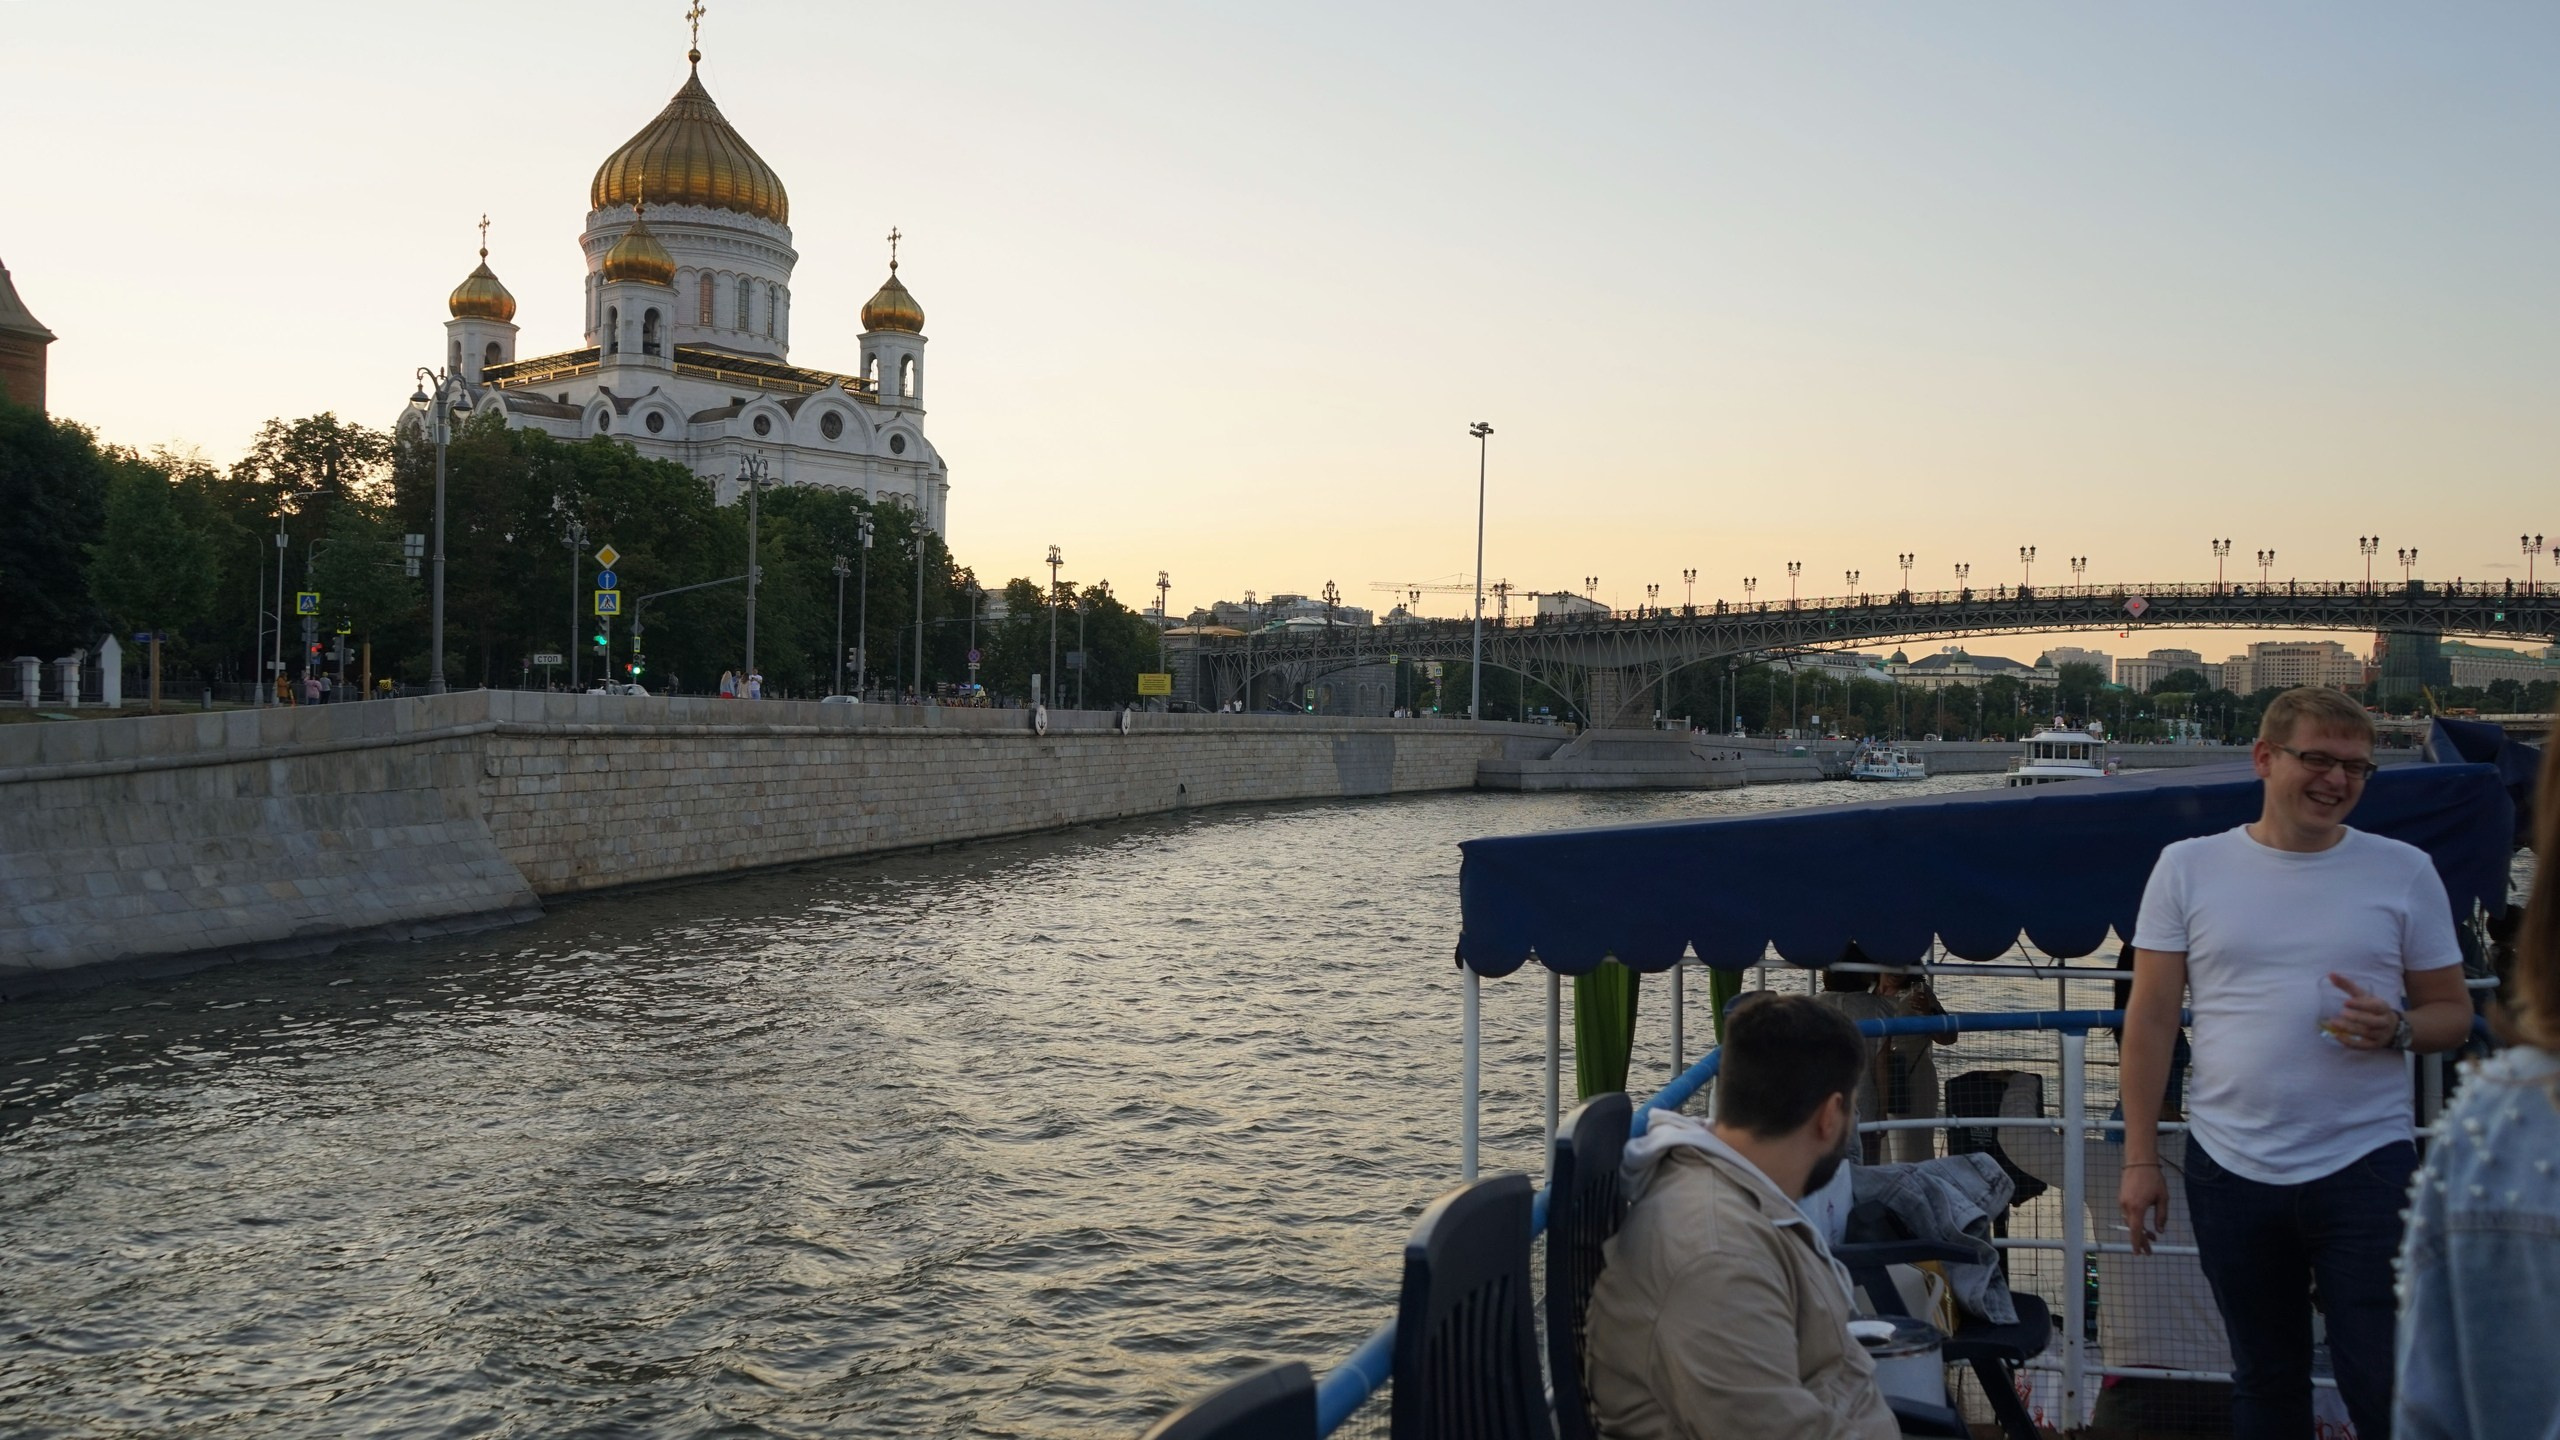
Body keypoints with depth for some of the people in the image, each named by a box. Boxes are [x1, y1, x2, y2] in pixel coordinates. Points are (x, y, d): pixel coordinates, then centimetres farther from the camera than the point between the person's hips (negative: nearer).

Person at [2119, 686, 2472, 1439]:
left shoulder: (2404, 871, 2)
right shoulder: (2188, 866, 1)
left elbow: (2452, 1011, 7)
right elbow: (2150, 1021, 1)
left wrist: (2397, 1029, -16)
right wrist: (2140, 1159, -2)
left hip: (2367, 1168, 0)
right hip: (2229, 1171, 1)